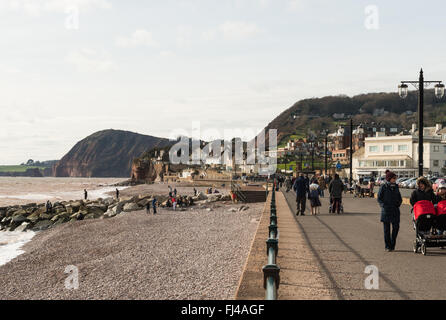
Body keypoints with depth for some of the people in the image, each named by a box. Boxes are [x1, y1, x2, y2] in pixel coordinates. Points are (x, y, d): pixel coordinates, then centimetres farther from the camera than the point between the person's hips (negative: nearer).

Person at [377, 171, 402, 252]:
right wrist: (384, 205, -12)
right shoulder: (383, 187, -2)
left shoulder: (396, 187, 11)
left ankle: (392, 244, 14)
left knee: (396, 227, -2)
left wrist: (398, 204, 2)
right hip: (386, 210, -3)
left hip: (395, 210, 4)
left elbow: (400, 198, 19)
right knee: (387, 229, 1)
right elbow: (379, 198, 0)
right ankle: (387, 246, 7)